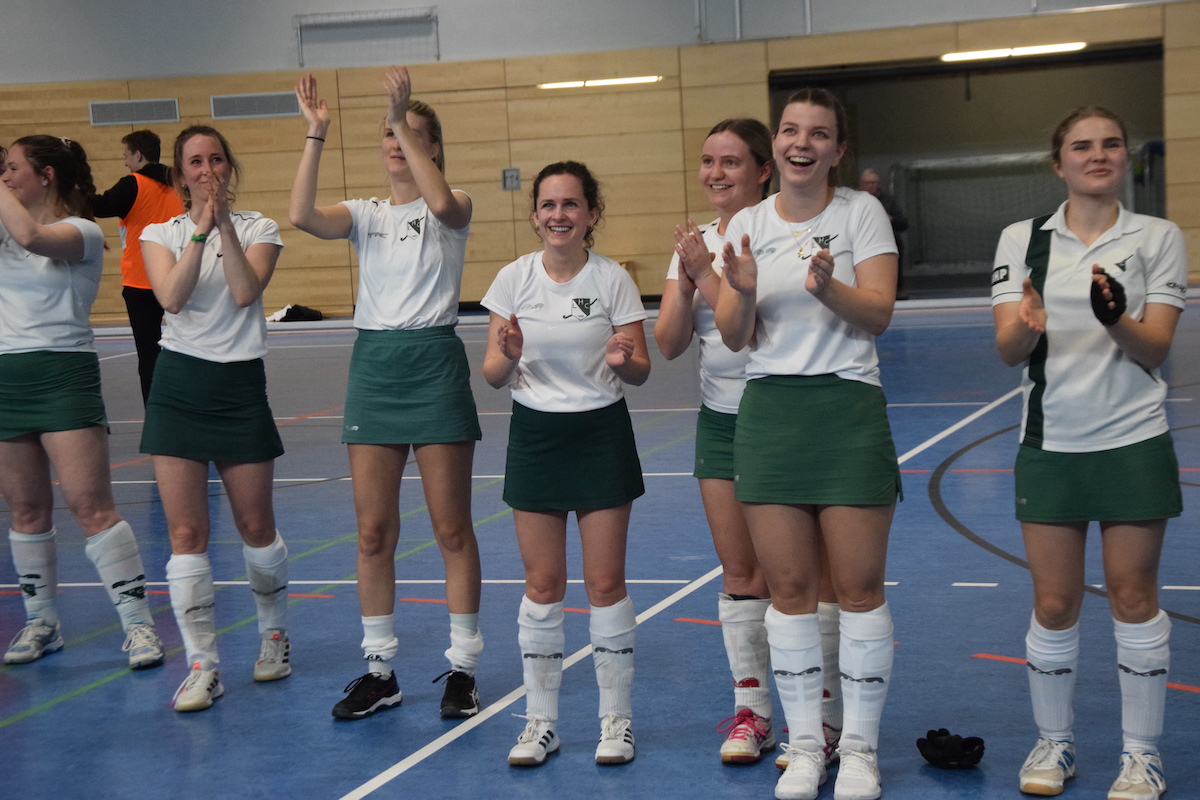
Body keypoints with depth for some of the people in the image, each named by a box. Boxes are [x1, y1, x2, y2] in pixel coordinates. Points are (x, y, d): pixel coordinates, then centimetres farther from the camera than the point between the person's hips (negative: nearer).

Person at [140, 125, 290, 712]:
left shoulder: (258, 228, 3)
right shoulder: (160, 233, 5)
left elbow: (245, 291, -16)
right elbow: (171, 297, -14)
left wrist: (225, 223, -18)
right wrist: (201, 229, -19)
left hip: (240, 384, -1)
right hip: (179, 383, 1)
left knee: (256, 529, 8)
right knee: (186, 533, -3)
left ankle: (274, 633, 32)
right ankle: (202, 666, 4)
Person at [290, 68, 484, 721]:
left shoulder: (452, 208, 0)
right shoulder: (365, 214, 10)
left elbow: (441, 202, -26)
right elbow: (302, 216, -10)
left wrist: (405, 119, -24)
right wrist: (315, 135, -13)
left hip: (435, 362, -4)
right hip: (373, 364, 4)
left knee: (452, 529, 1)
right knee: (373, 532, 5)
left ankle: (462, 666, 12)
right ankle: (379, 670, 16)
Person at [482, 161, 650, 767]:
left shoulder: (613, 279, -6)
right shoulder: (514, 278, -2)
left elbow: (640, 372, -3)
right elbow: (494, 375, -1)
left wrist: (623, 360, -25)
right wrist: (509, 355, -23)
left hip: (602, 434, -1)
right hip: (535, 435, 1)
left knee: (605, 582, 2)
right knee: (542, 584, 5)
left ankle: (616, 719, 16)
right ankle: (540, 722, 16)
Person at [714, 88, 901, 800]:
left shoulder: (862, 211, 0)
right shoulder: (747, 225, 7)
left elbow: (879, 313, -9)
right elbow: (735, 337, 3)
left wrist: (828, 288, -27)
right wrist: (742, 292, -18)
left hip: (848, 409, -2)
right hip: (768, 413, 3)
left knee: (859, 586, 0)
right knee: (790, 589, 5)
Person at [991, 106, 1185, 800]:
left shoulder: (1159, 238, 0)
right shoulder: (1022, 240, 3)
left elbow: (1155, 349, -7)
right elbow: (1008, 350, -4)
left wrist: (1115, 318, -28)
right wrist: (1028, 327, -27)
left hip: (1133, 443, -1)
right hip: (1050, 443, 1)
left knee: (1134, 595, 4)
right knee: (1053, 603, 5)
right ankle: (1054, 743, 22)